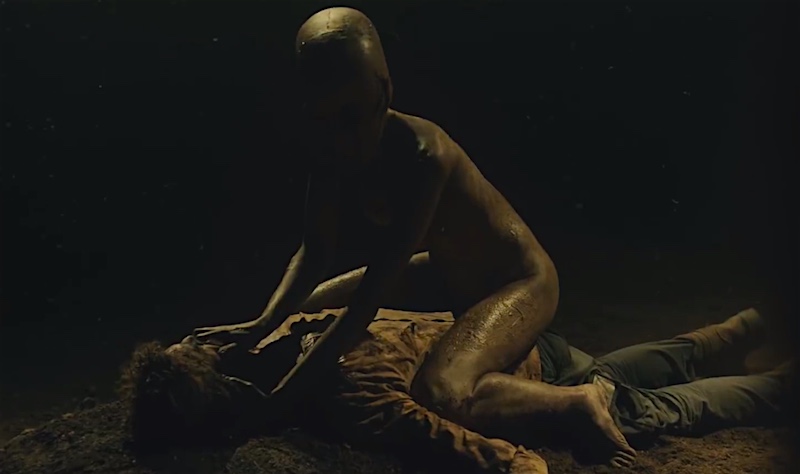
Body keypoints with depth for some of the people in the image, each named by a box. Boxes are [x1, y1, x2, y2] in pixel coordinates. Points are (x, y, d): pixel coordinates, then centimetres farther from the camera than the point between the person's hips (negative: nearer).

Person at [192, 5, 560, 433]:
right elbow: (315, 250, -4)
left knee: (443, 395, -34)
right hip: (446, 272, 8)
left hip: (520, 279, -8)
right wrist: (263, 325, -18)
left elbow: (372, 294, -37)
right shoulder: (332, 151, -13)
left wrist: (289, 389, -37)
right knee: (309, 308, 13)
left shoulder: (422, 155, -35)